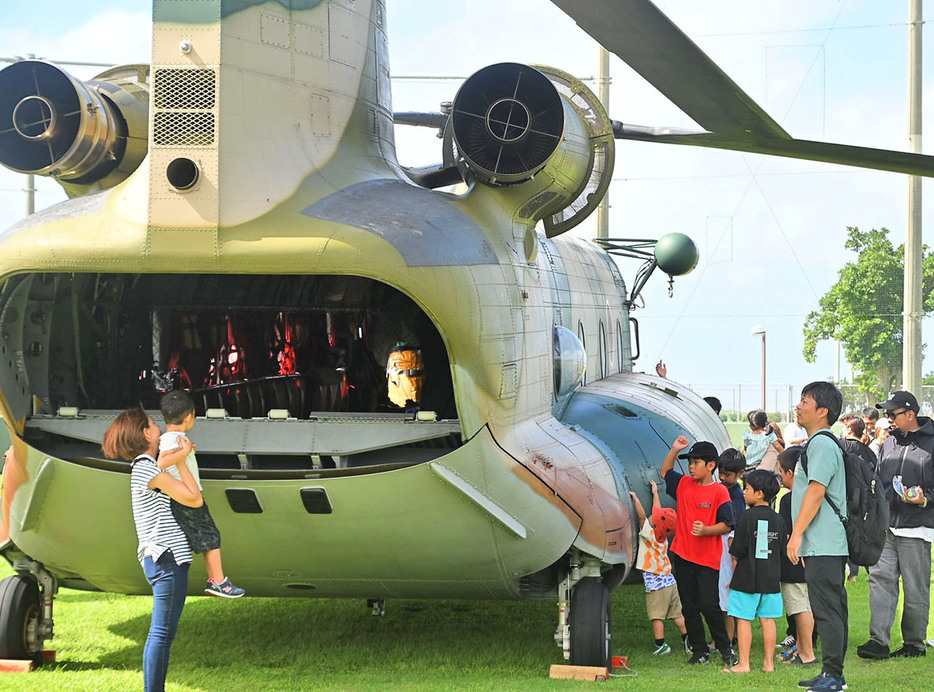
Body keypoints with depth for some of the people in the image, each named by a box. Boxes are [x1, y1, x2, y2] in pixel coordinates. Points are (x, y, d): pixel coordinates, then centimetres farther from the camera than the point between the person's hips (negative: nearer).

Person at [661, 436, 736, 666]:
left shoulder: (719, 491, -8)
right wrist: (674, 450, 9)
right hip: (682, 556, 5)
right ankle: (699, 651, 18)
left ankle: (725, 648, 8)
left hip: (708, 559, -5)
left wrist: (706, 530, -26)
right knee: (689, 607, 8)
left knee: (709, 606, -8)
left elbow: (727, 525, -9)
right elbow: (665, 472, 25)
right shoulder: (684, 484, 9)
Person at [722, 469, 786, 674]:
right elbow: (781, 550, 10)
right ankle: (769, 662, 11)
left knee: (743, 620, 0)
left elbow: (737, 553, -10)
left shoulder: (747, 517, -11)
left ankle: (743, 663, 1)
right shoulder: (777, 519, 5)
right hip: (771, 579, 5)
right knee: (768, 620, 8)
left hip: (747, 579, -5)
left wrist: (734, 577, 4)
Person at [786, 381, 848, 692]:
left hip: (823, 546, -11)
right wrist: (800, 537, 25)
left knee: (827, 610, -9)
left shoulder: (822, 444, -13)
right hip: (827, 545, 11)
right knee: (831, 609, 12)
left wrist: (797, 533, -21)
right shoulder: (816, 444, 20)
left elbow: (816, 491, -21)